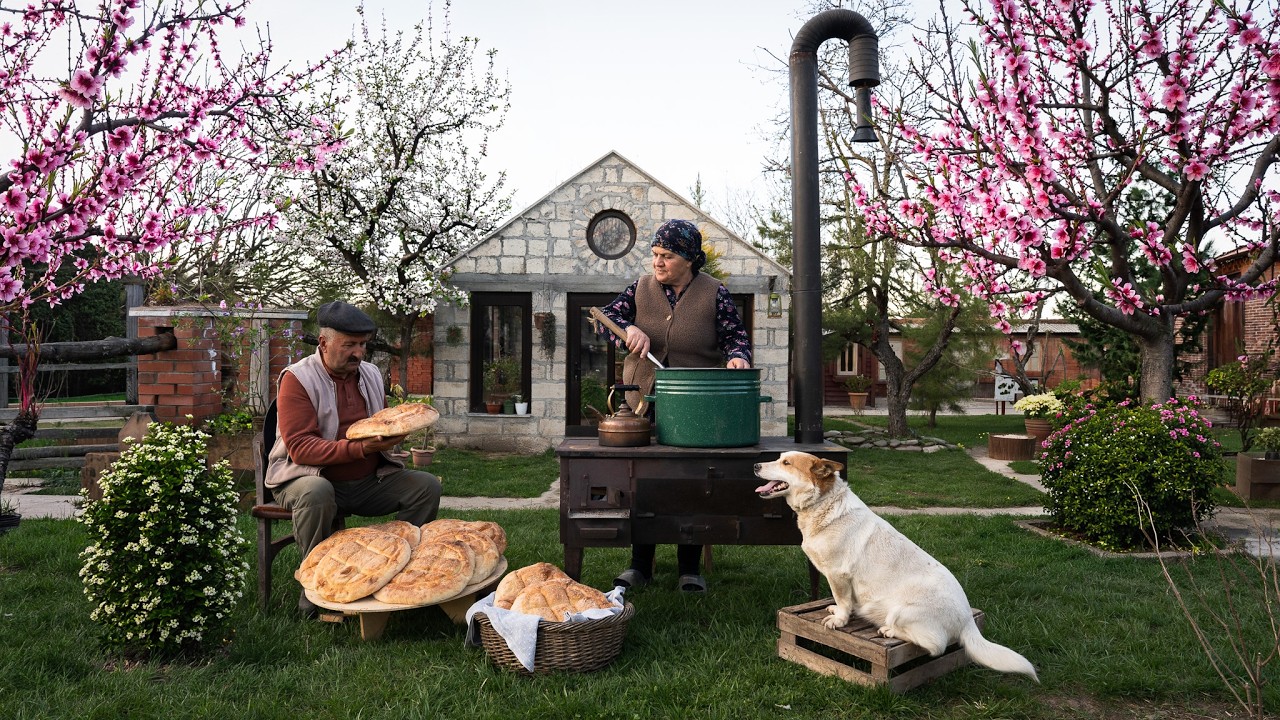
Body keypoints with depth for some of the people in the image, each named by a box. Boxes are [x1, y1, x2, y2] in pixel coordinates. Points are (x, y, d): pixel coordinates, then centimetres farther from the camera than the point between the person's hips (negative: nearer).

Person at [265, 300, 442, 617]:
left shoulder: (371, 373, 10)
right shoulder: (298, 378, -10)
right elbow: (299, 448, -20)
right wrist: (360, 448, -31)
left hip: (369, 482, 6)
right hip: (311, 477, -5)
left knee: (427, 485, -14)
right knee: (316, 493, -39)